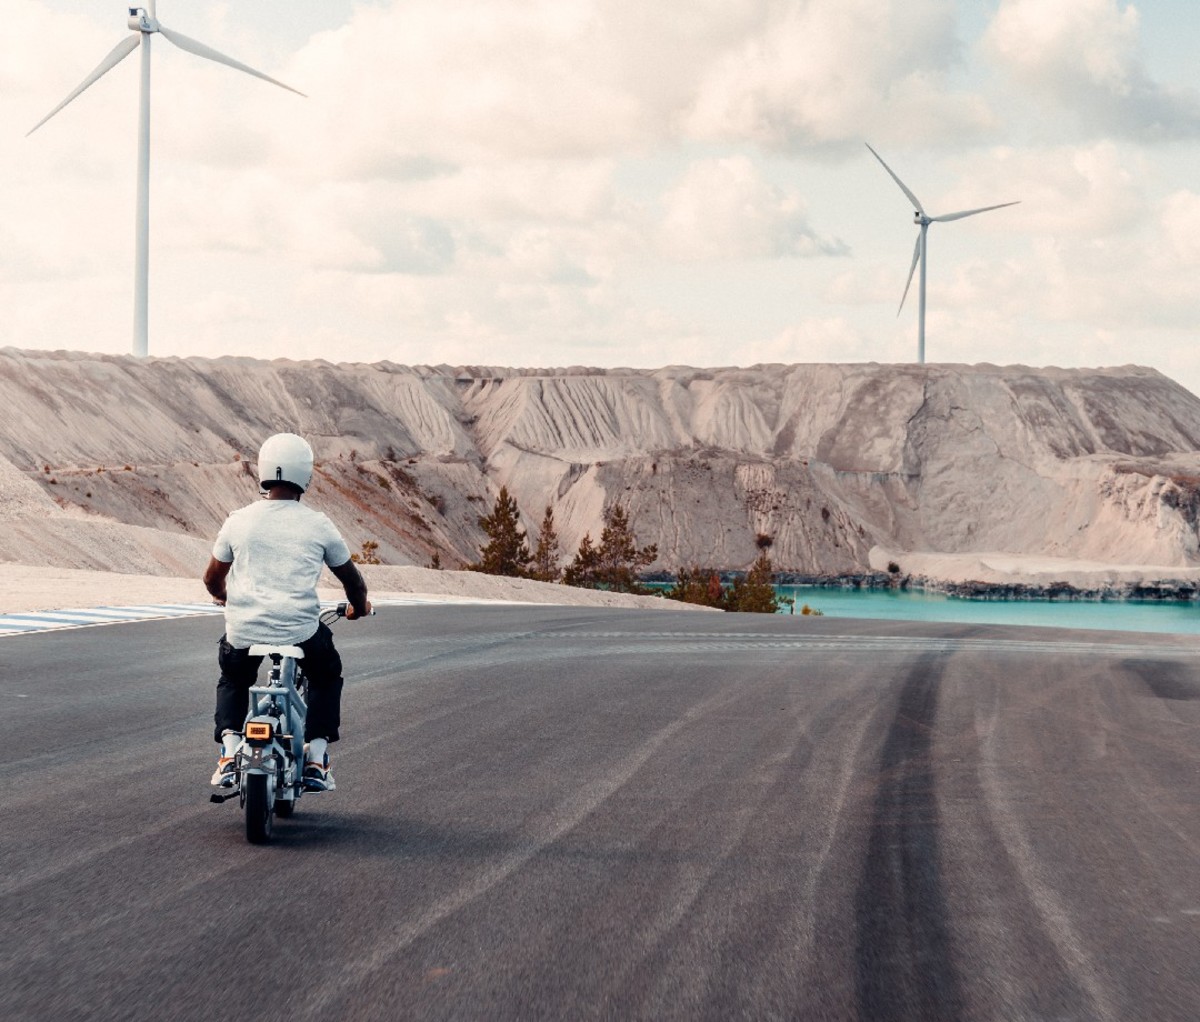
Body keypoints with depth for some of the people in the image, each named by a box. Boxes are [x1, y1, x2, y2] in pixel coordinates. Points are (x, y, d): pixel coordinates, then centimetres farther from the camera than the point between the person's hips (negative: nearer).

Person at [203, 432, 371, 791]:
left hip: (244, 629, 1)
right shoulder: (319, 525, 2)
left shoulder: (239, 521, 4)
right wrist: (359, 606, 39)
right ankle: (316, 756, 16)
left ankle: (229, 750, 12)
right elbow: (351, 577, 16)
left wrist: (224, 596, 41)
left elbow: (212, 579, 17)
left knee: (233, 680, 33)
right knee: (327, 676, 29)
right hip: (302, 631, -1)